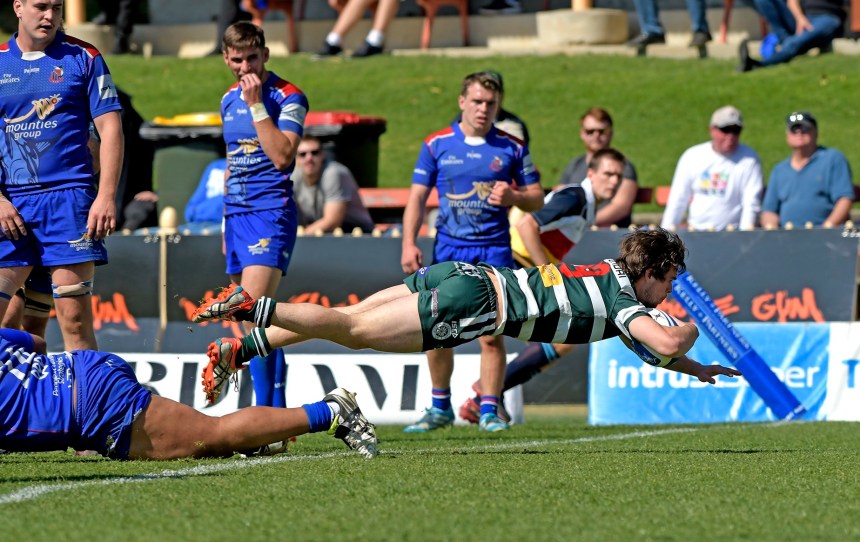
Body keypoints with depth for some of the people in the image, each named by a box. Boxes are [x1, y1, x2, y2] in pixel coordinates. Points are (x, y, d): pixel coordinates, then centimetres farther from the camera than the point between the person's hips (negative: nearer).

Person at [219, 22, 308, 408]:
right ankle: (278, 409, 13)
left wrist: (256, 105, -20)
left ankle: (266, 416, -22)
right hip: (237, 214, 8)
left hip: (270, 213, -8)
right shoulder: (230, 100, 15)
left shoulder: (288, 97, -8)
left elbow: (281, 156, -21)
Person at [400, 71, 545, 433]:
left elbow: (537, 199, 8)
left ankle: (489, 411, 1)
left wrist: (513, 196, -14)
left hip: (494, 250, -1)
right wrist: (409, 244, -5)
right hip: (448, 249, 1)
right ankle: (440, 407, 17)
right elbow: (417, 197, 6)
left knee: (491, 334, -7)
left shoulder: (512, 148, 4)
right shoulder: (437, 145, 5)